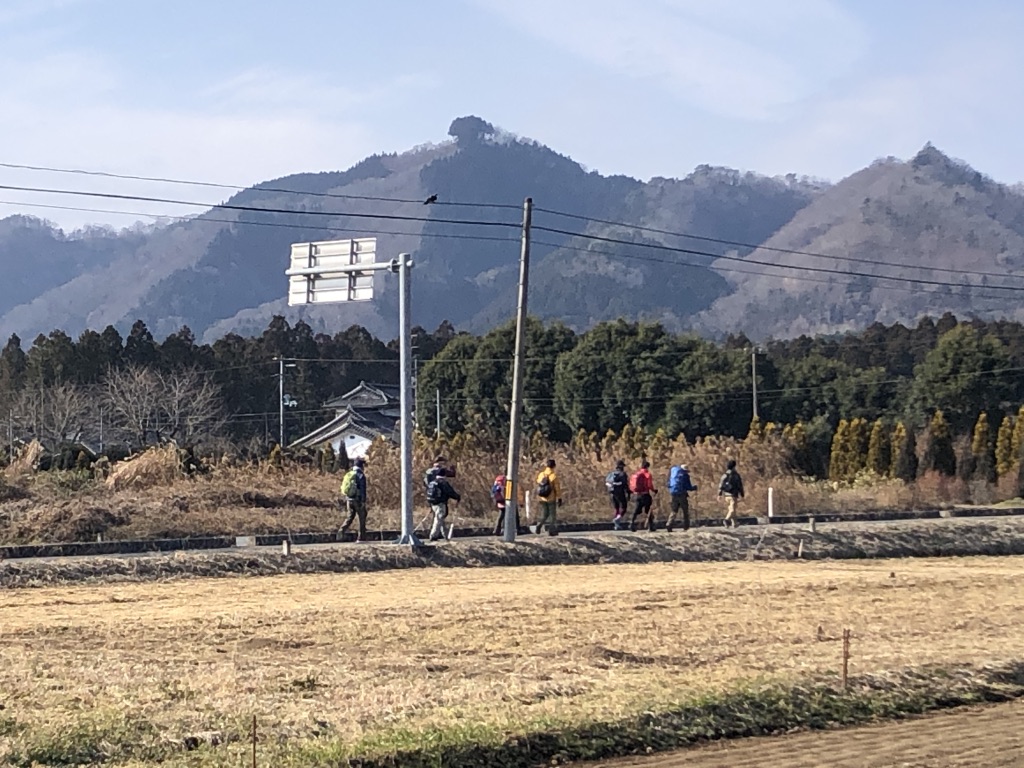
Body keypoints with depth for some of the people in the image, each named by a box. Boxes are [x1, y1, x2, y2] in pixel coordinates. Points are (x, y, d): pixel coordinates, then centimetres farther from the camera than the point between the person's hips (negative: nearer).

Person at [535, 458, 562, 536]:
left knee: (544, 514, 15)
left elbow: (538, 485, 7)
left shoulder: (541, 475, 1)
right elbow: (557, 489, -12)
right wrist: (559, 499, -5)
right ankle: (551, 530, 10)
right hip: (551, 498, -4)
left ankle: (540, 524, -11)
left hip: (541, 498, 4)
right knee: (552, 514, 9)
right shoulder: (554, 476, -13)